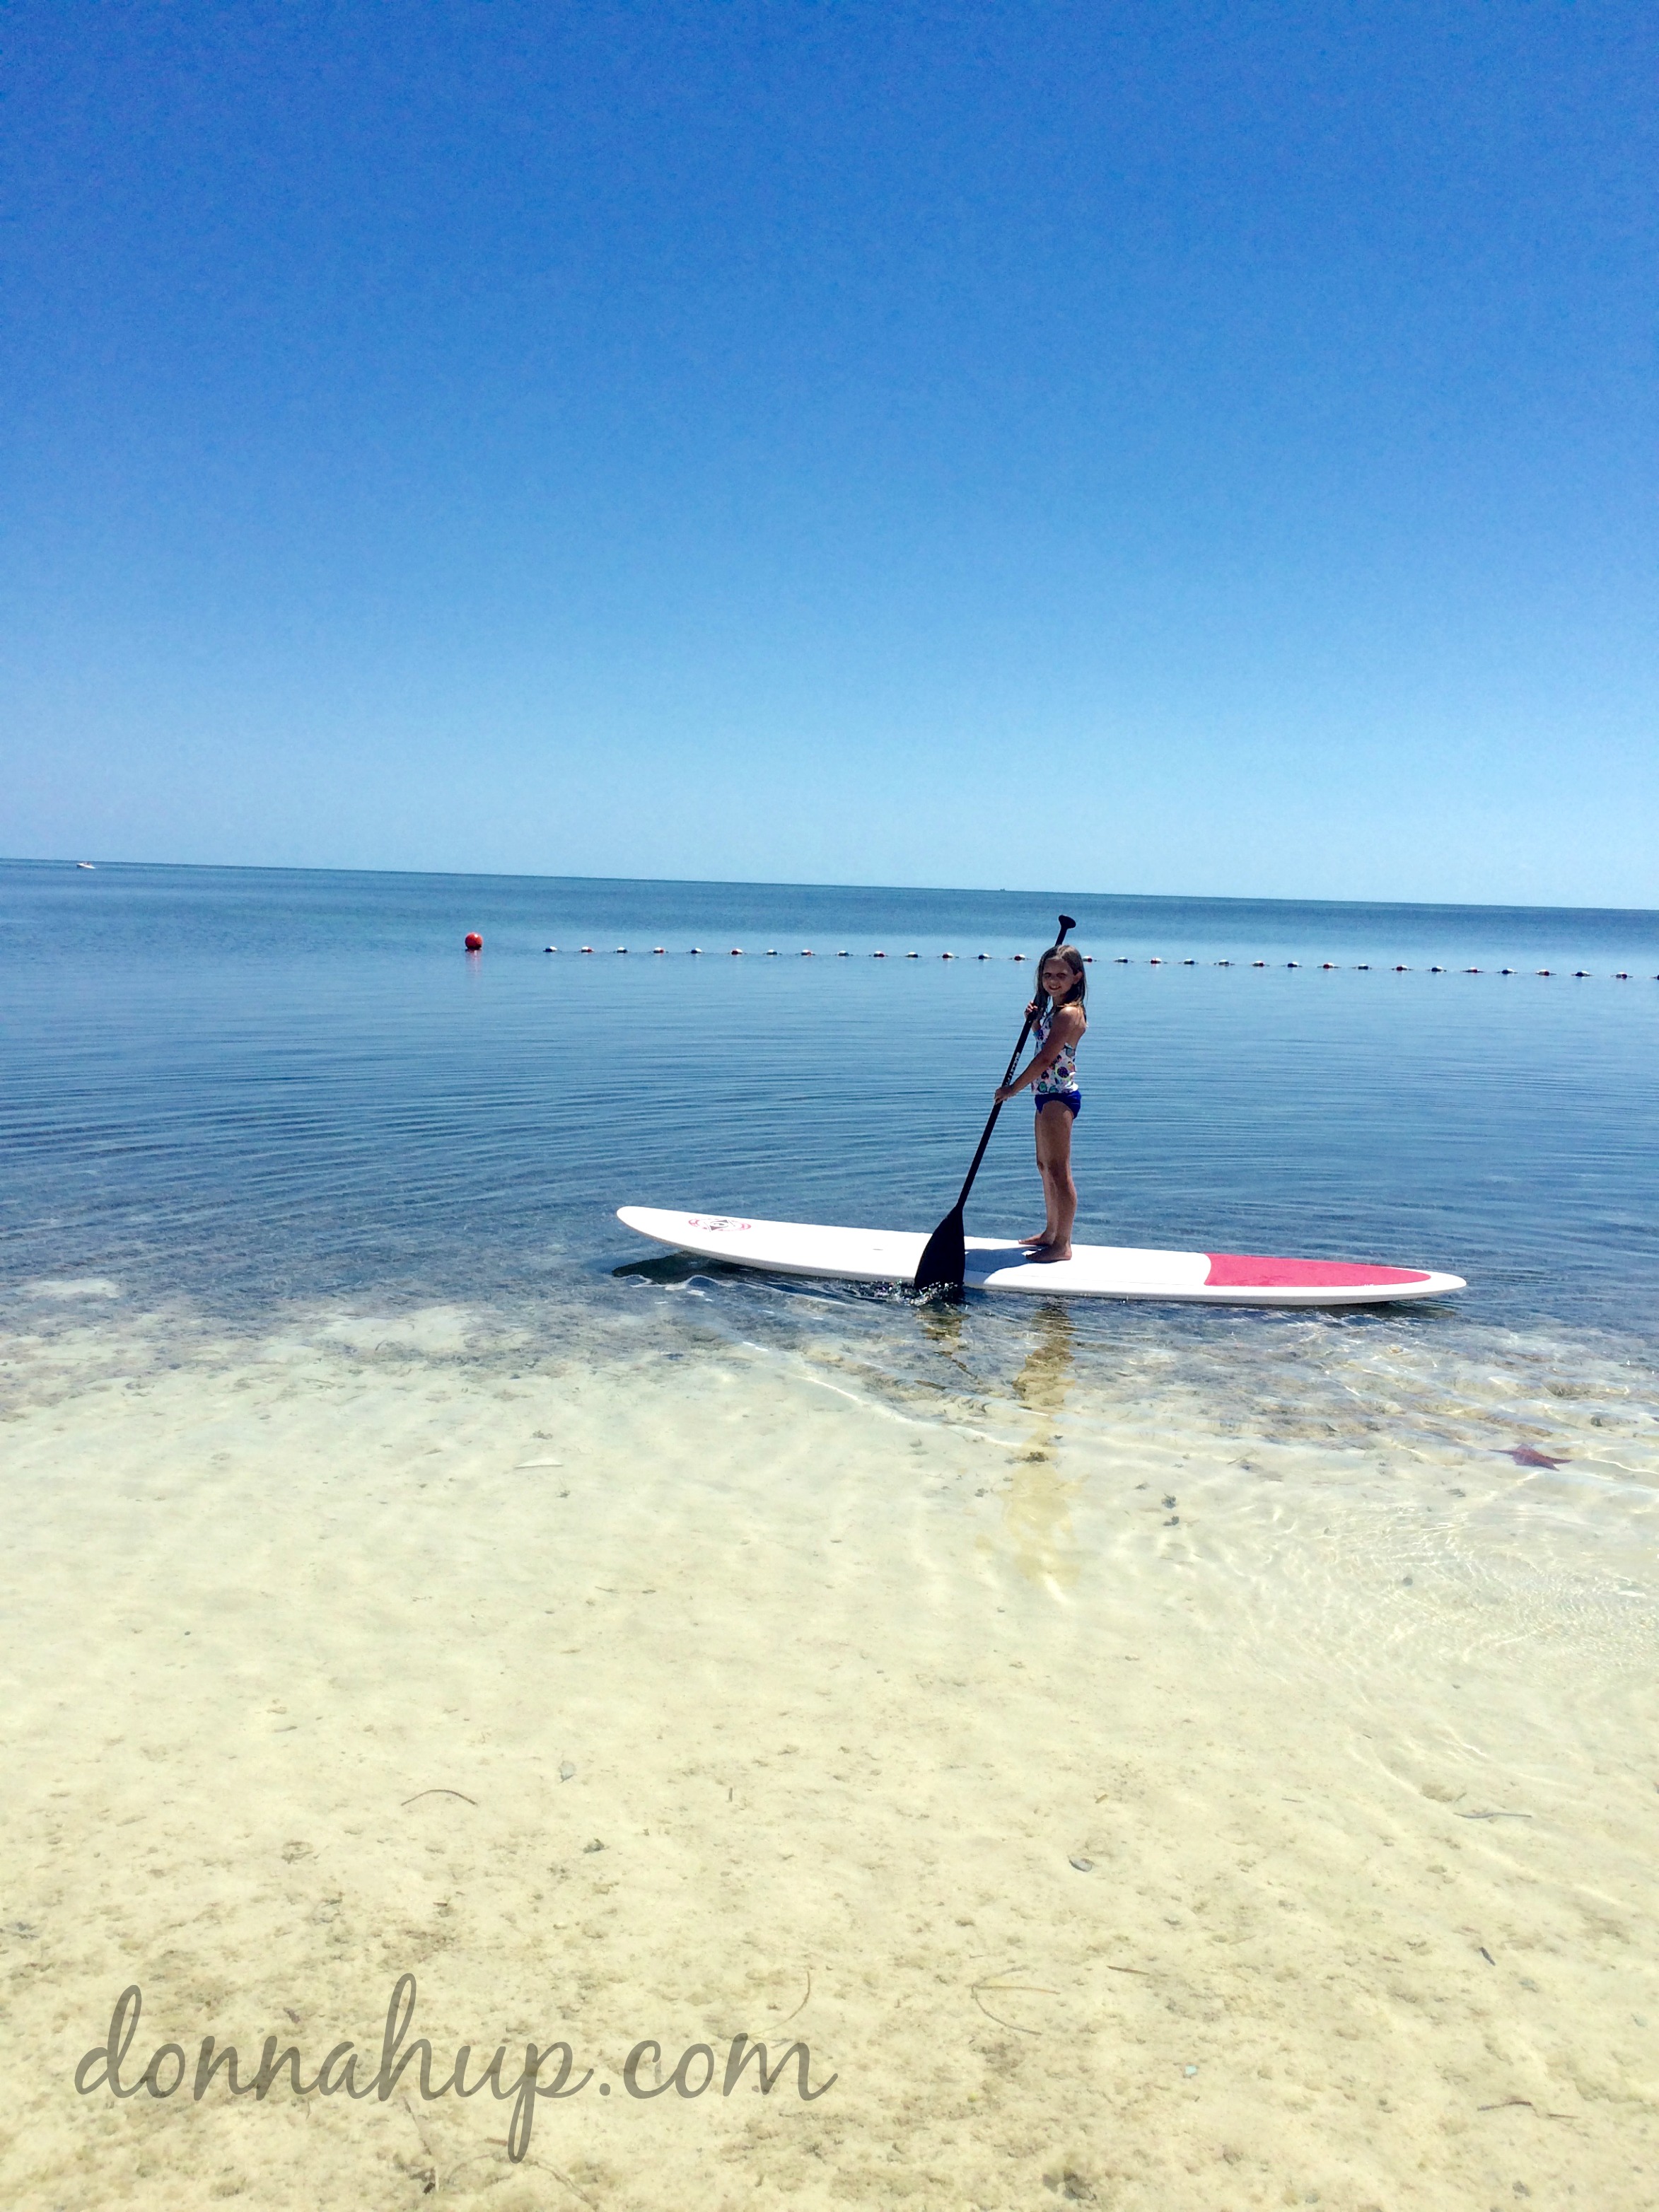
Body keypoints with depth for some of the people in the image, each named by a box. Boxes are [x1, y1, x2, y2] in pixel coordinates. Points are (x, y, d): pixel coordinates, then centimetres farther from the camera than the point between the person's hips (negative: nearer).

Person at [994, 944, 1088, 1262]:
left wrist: (1014, 1087, -17)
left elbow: (1045, 1058, -24)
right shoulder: (1054, 1009, 12)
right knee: (1045, 1165, 19)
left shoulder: (1069, 1013, -19)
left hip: (1059, 1097, -11)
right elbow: (1044, 1039, 27)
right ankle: (1051, 1232, 32)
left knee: (1058, 1169, -8)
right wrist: (1035, 1018, 6)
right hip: (1049, 1095, 11)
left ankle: (1062, 1244, -3)